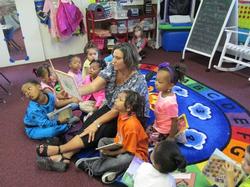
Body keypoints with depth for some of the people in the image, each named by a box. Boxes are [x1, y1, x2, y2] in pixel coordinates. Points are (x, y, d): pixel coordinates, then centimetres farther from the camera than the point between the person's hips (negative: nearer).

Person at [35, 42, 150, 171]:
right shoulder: (111, 68, -11)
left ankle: (59, 149, -16)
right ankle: (66, 156, -18)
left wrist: (97, 123, -28)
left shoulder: (137, 81, -27)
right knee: (88, 124, -18)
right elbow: (93, 86, -22)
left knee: (101, 129, -24)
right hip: (112, 108, 6)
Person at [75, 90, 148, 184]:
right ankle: (112, 168, -14)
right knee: (103, 141, 4)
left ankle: (92, 167, -20)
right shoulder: (122, 114, -6)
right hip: (121, 144, 9)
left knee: (125, 159, -37)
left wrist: (111, 153, -21)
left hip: (135, 152, -9)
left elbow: (127, 149, -24)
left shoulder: (132, 124, -31)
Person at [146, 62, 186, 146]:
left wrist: (171, 139, -14)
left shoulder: (170, 102, -33)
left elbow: (175, 121, -23)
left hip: (163, 132, -7)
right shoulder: (162, 93, -10)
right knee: (147, 132, 22)